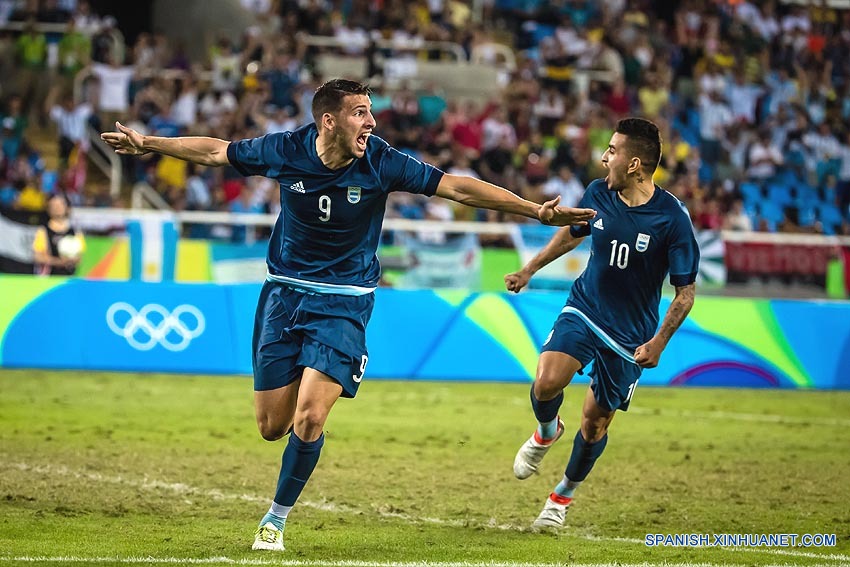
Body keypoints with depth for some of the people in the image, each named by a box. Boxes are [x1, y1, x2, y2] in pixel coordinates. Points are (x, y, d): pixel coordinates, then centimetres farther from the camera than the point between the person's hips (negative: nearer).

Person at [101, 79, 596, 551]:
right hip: (284, 294, 2)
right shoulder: (286, 150, -10)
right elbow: (214, 152, 6)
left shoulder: (382, 163, -14)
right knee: (272, 426, 3)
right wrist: (147, 144, 12)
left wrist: (537, 211, -18)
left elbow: (459, 187, -13)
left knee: (308, 420, -16)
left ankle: (277, 518, 7)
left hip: (344, 302, -2)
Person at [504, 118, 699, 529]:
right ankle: (546, 432, 14)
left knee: (595, 423, 7)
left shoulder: (672, 218, -20)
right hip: (583, 310, 2)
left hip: (630, 334, -2)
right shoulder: (597, 194, -8)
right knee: (546, 383, -22)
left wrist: (659, 342, -21)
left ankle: (563, 495, 34)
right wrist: (529, 270, 17)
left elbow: (685, 290, -12)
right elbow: (573, 233, 16)